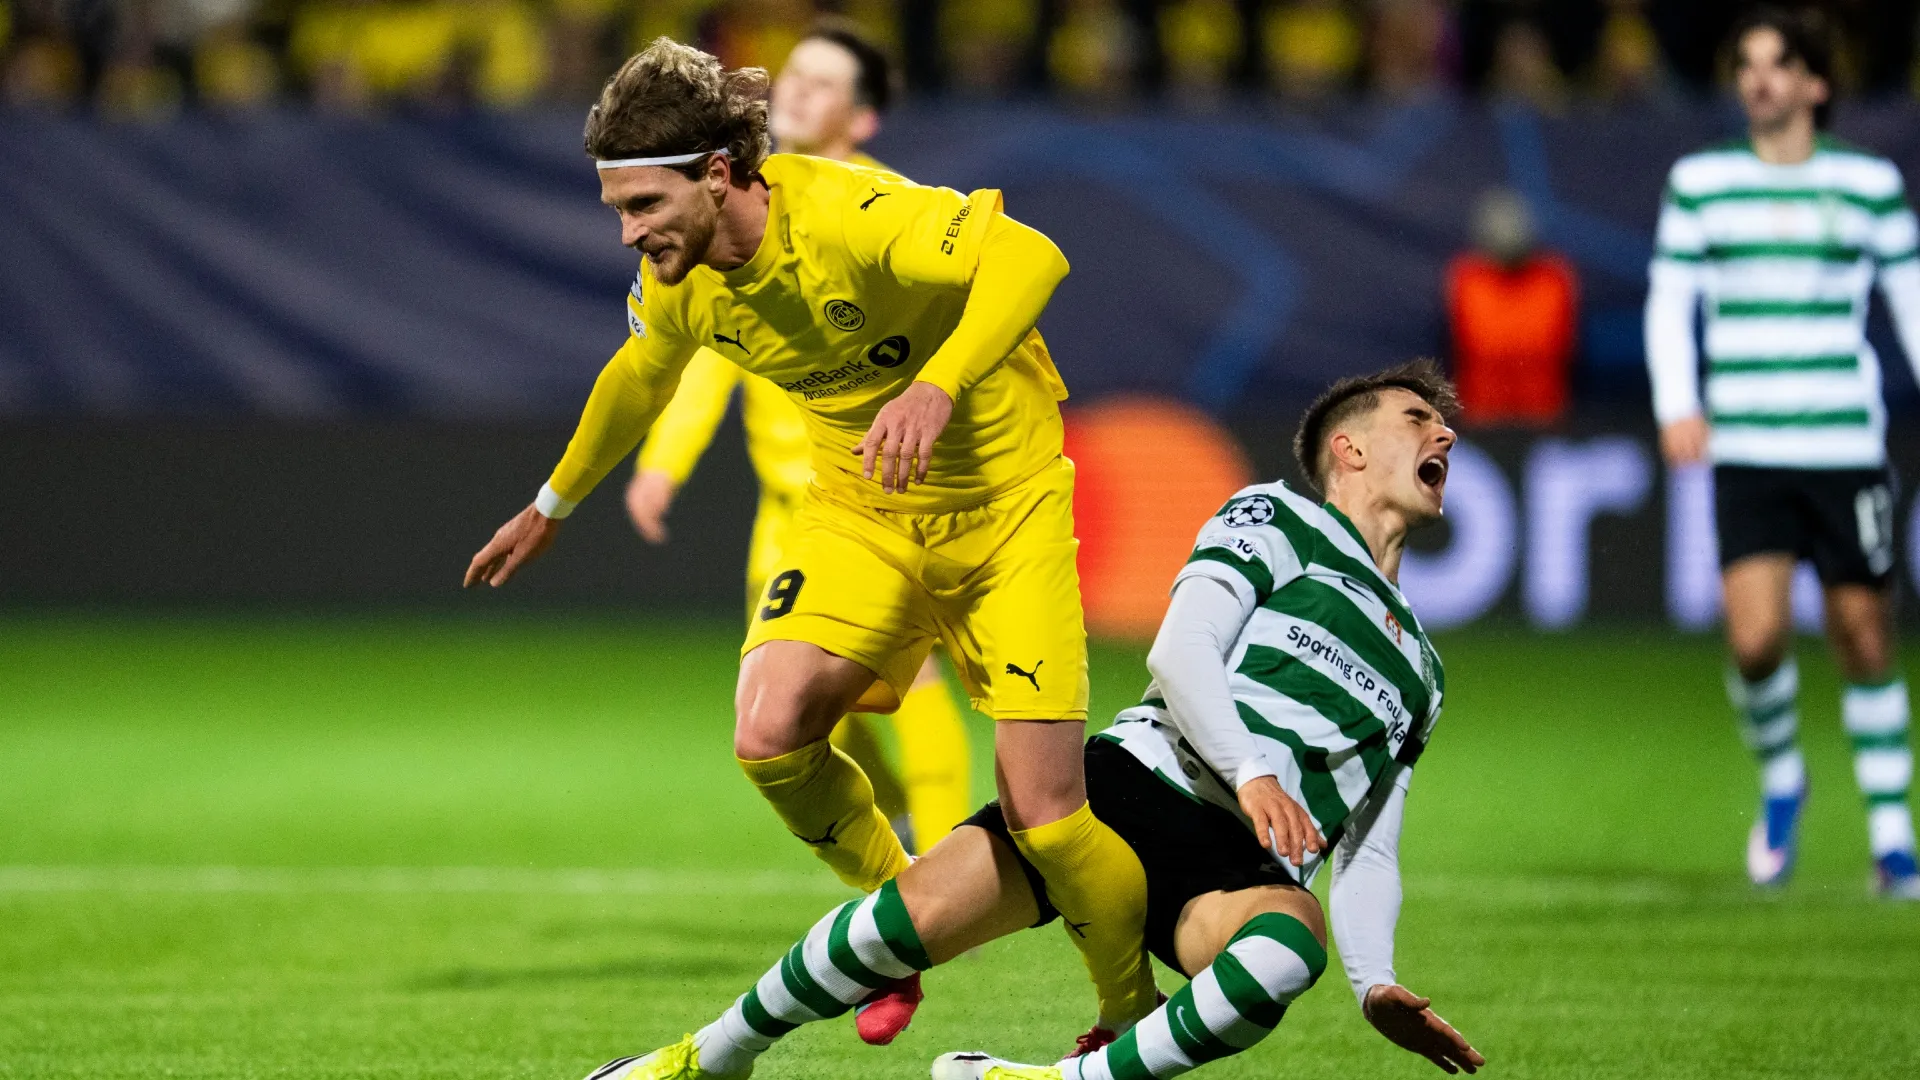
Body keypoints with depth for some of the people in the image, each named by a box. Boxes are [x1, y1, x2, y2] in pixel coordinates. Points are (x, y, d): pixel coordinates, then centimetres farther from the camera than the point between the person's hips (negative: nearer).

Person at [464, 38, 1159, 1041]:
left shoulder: (851, 215, -28)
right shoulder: (677, 284, -7)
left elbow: (1031, 256, -39)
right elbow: (637, 378, 16)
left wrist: (938, 386, -53)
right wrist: (551, 507, 29)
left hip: (1003, 504, -5)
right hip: (859, 510, 5)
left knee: (1043, 815, -12)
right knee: (769, 735, -22)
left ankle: (1133, 1012, 16)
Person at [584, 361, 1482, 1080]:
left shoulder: (1419, 674, 28)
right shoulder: (1273, 521, 12)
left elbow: (1366, 853, 25)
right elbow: (1179, 655, -4)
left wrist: (1376, 985, 7)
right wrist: (1251, 771, -21)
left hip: (1243, 869, 3)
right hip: (1138, 781, -2)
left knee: (1287, 947, -36)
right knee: (922, 913, -22)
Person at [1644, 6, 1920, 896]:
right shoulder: (1700, 184, 8)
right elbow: (1669, 303, 10)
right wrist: (1676, 404, -5)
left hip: (1847, 450, 0)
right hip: (1746, 454, 0)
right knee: (1755, 639, -14)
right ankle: (1779, 782, 16)